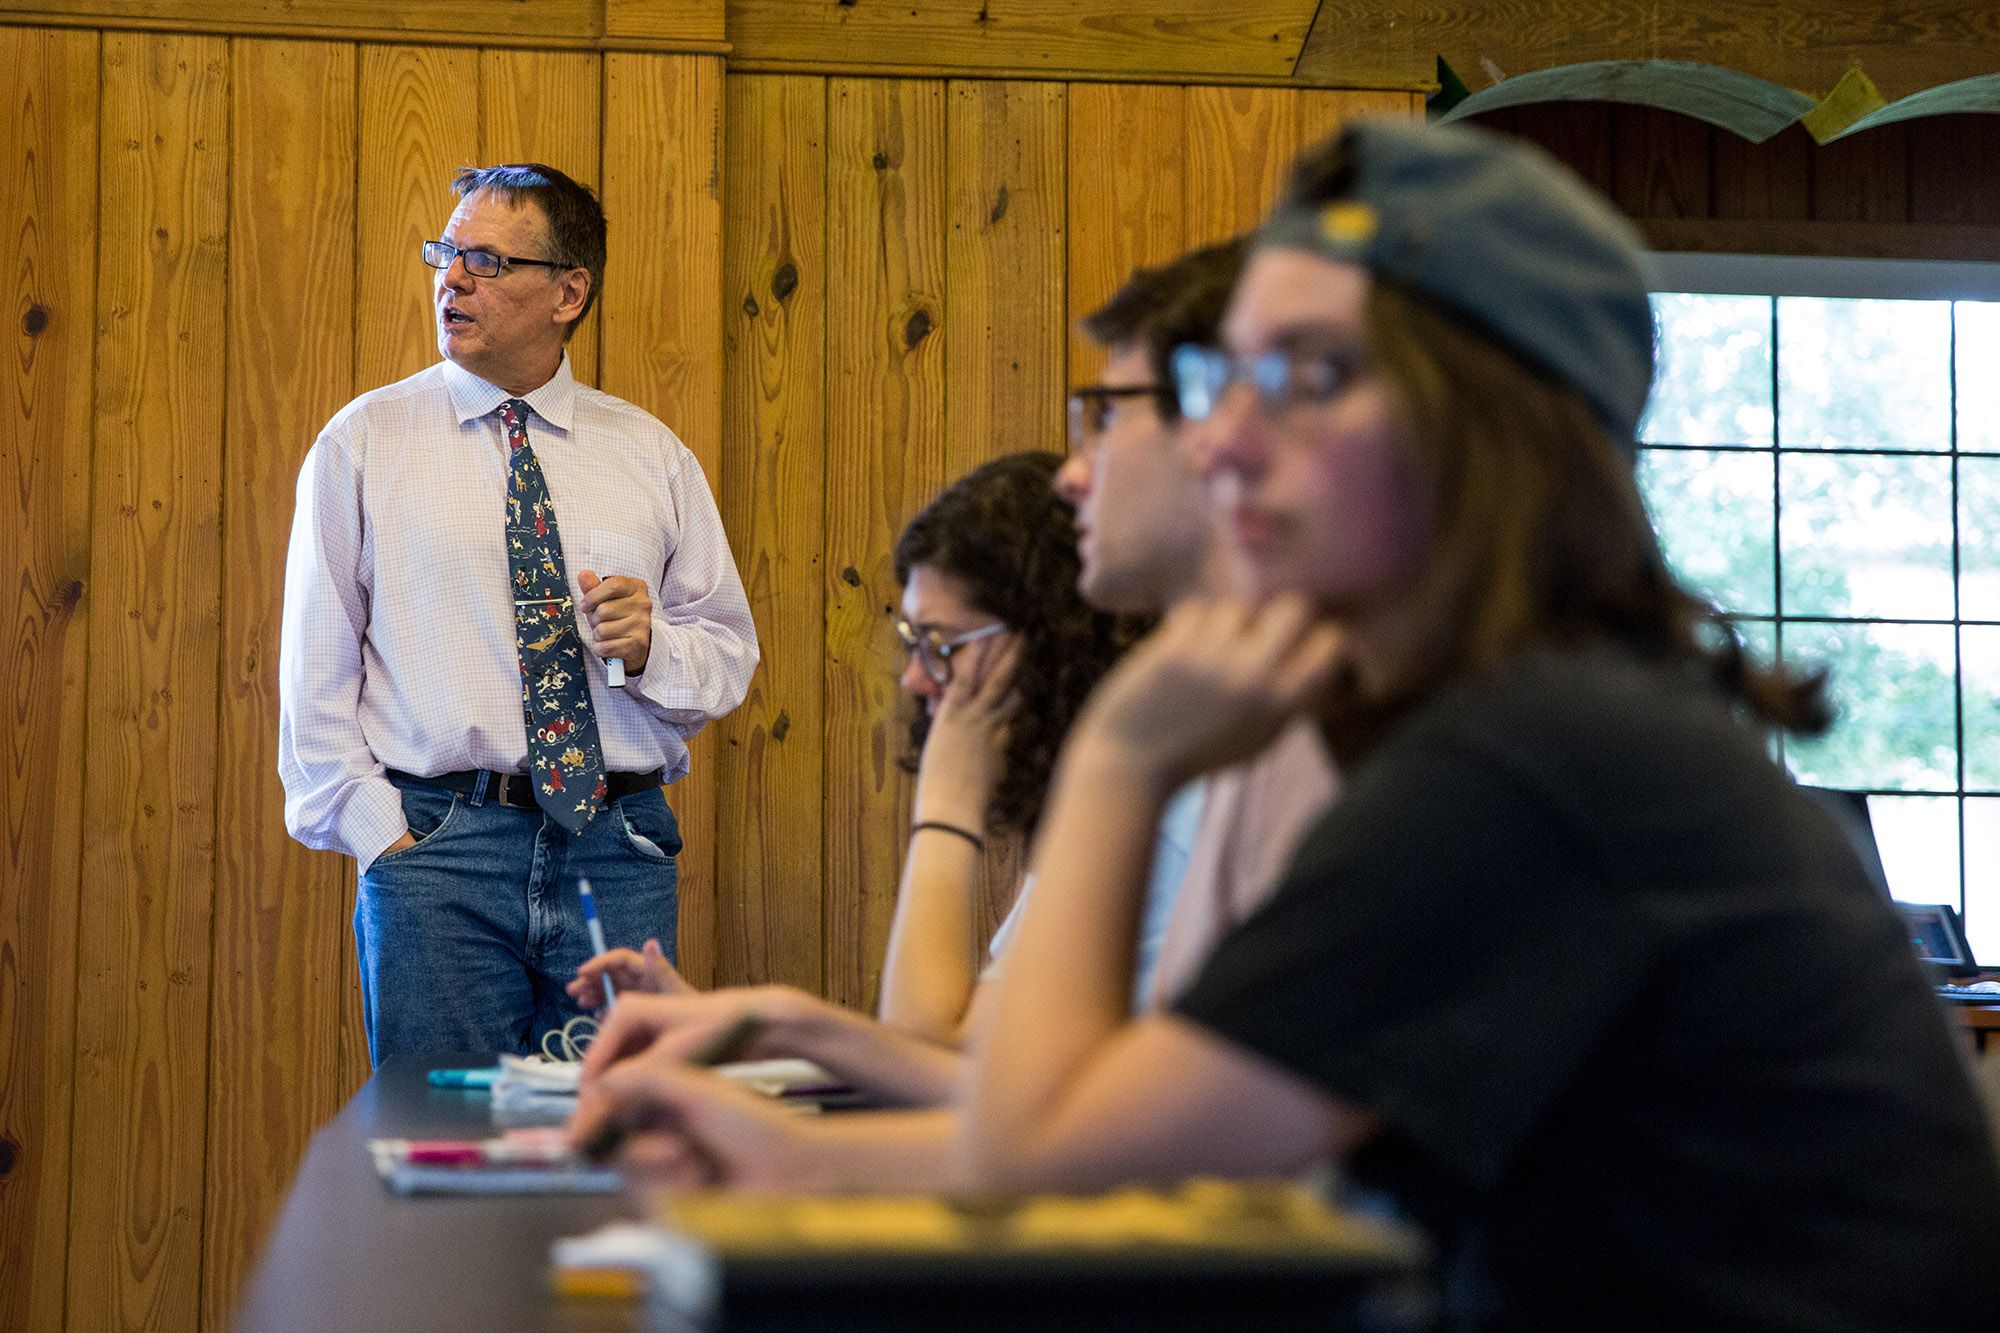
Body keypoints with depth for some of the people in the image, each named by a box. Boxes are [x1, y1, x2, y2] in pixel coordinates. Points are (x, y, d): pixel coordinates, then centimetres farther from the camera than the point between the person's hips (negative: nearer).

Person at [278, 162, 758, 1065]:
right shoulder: (364, 442, 5)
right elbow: (316, 672, 2)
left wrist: (652, 648, -10)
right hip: (438, 846, -2)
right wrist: (379, 836, -6)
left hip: (621, 854, 2)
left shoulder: (651, 456, 11)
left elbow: (731, 652, 12)